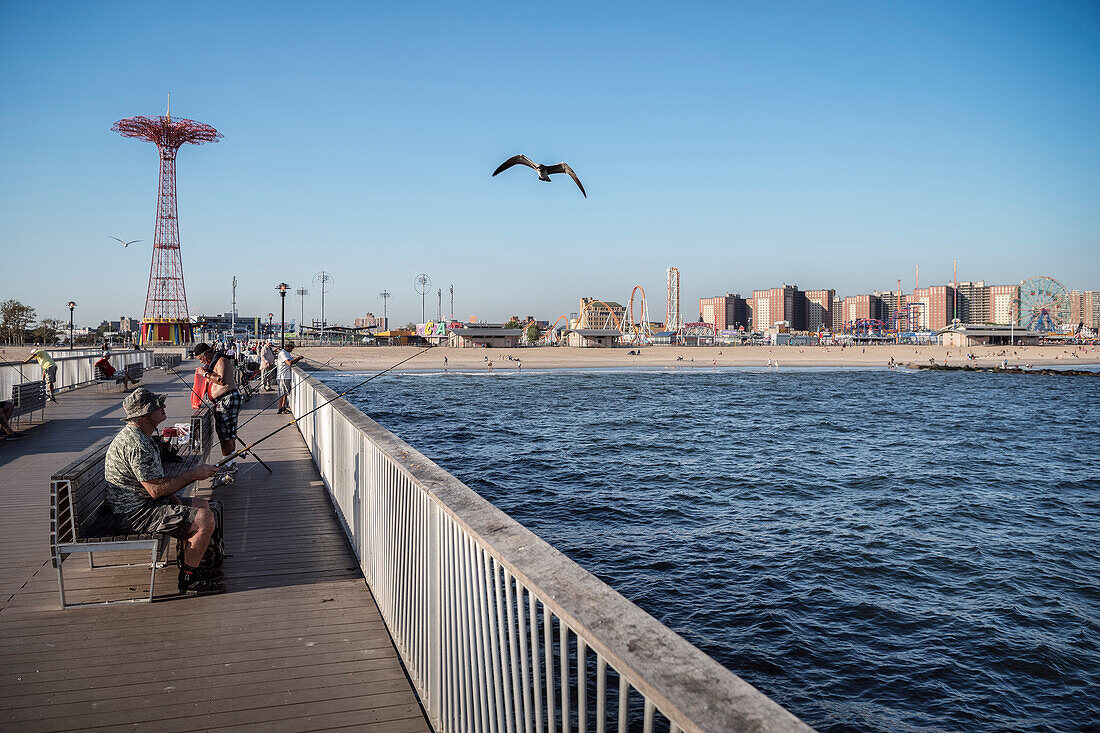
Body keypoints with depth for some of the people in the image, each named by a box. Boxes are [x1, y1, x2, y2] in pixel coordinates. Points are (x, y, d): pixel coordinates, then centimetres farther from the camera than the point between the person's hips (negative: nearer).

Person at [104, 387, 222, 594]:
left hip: (142, 503, 11)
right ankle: (188, 579, -3)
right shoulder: (135, 444, -24)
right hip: (135, 515, -11)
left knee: (202, 505, 16)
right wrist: (193, 474, -15)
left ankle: (191, 568, 19)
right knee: (205, 520, -19)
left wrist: (174, 499, 7)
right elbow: (156, 489, -24)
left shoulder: (136, 434, 11)